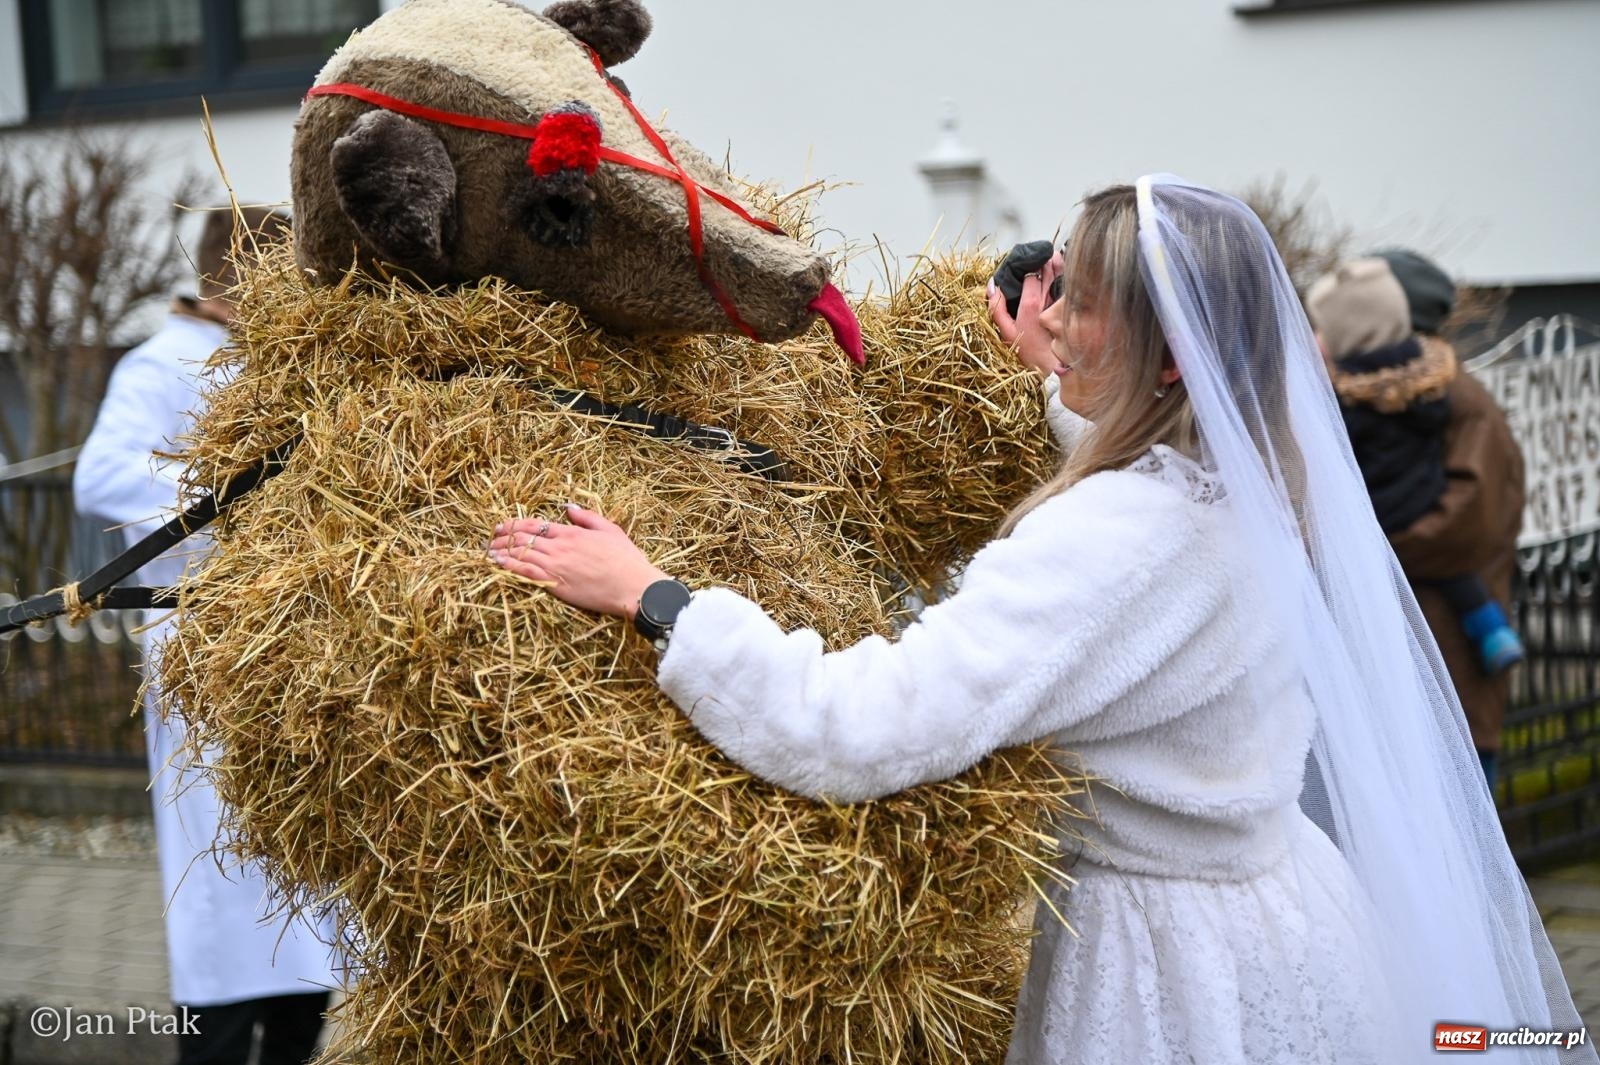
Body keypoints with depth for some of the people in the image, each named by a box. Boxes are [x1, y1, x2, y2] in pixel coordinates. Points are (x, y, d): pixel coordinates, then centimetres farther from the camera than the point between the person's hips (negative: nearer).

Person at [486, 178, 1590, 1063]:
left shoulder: (1122, 534, -28)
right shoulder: (1254, 481, -1)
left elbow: (859, 732, -36)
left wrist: (651, 596, -29)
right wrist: (1048, 378, 25)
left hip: (1176, 971, -9)